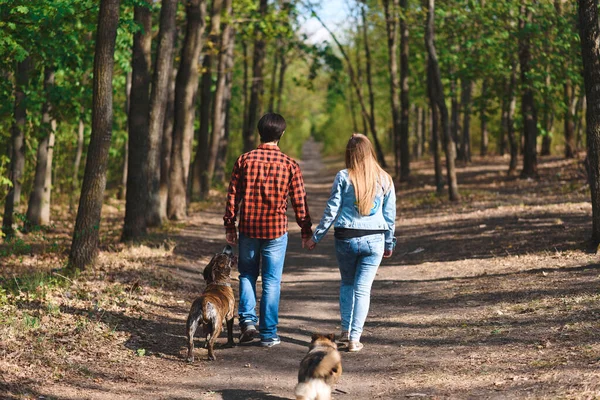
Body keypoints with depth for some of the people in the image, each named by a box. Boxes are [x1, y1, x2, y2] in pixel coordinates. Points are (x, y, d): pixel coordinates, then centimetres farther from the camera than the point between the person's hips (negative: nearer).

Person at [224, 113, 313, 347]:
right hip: (276, 230, -1)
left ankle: (247, 319, 2)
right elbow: (299, 200, -1)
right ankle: (268, 334, 7)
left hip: (248, 228, 1)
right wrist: (306, 230, 8)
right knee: (271, 281, 5)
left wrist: (229, 226, 9)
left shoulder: (245, 160, -2)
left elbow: (233, 195, 0)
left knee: (247, 274, 19)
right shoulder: (289, 164, -5)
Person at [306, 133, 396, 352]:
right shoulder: (385, 179, 2)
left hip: (346, 238, -1)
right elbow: (390, 215, 7)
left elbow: (331, 210, -3)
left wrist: (316, 237, 7)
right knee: (362, 289, 4)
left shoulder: (343, 177, -5)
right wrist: (389, 243, 19)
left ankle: (345, 330, 16)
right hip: (374, 240, 1)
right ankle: (355, 339, 0)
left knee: (347, 283, 21)